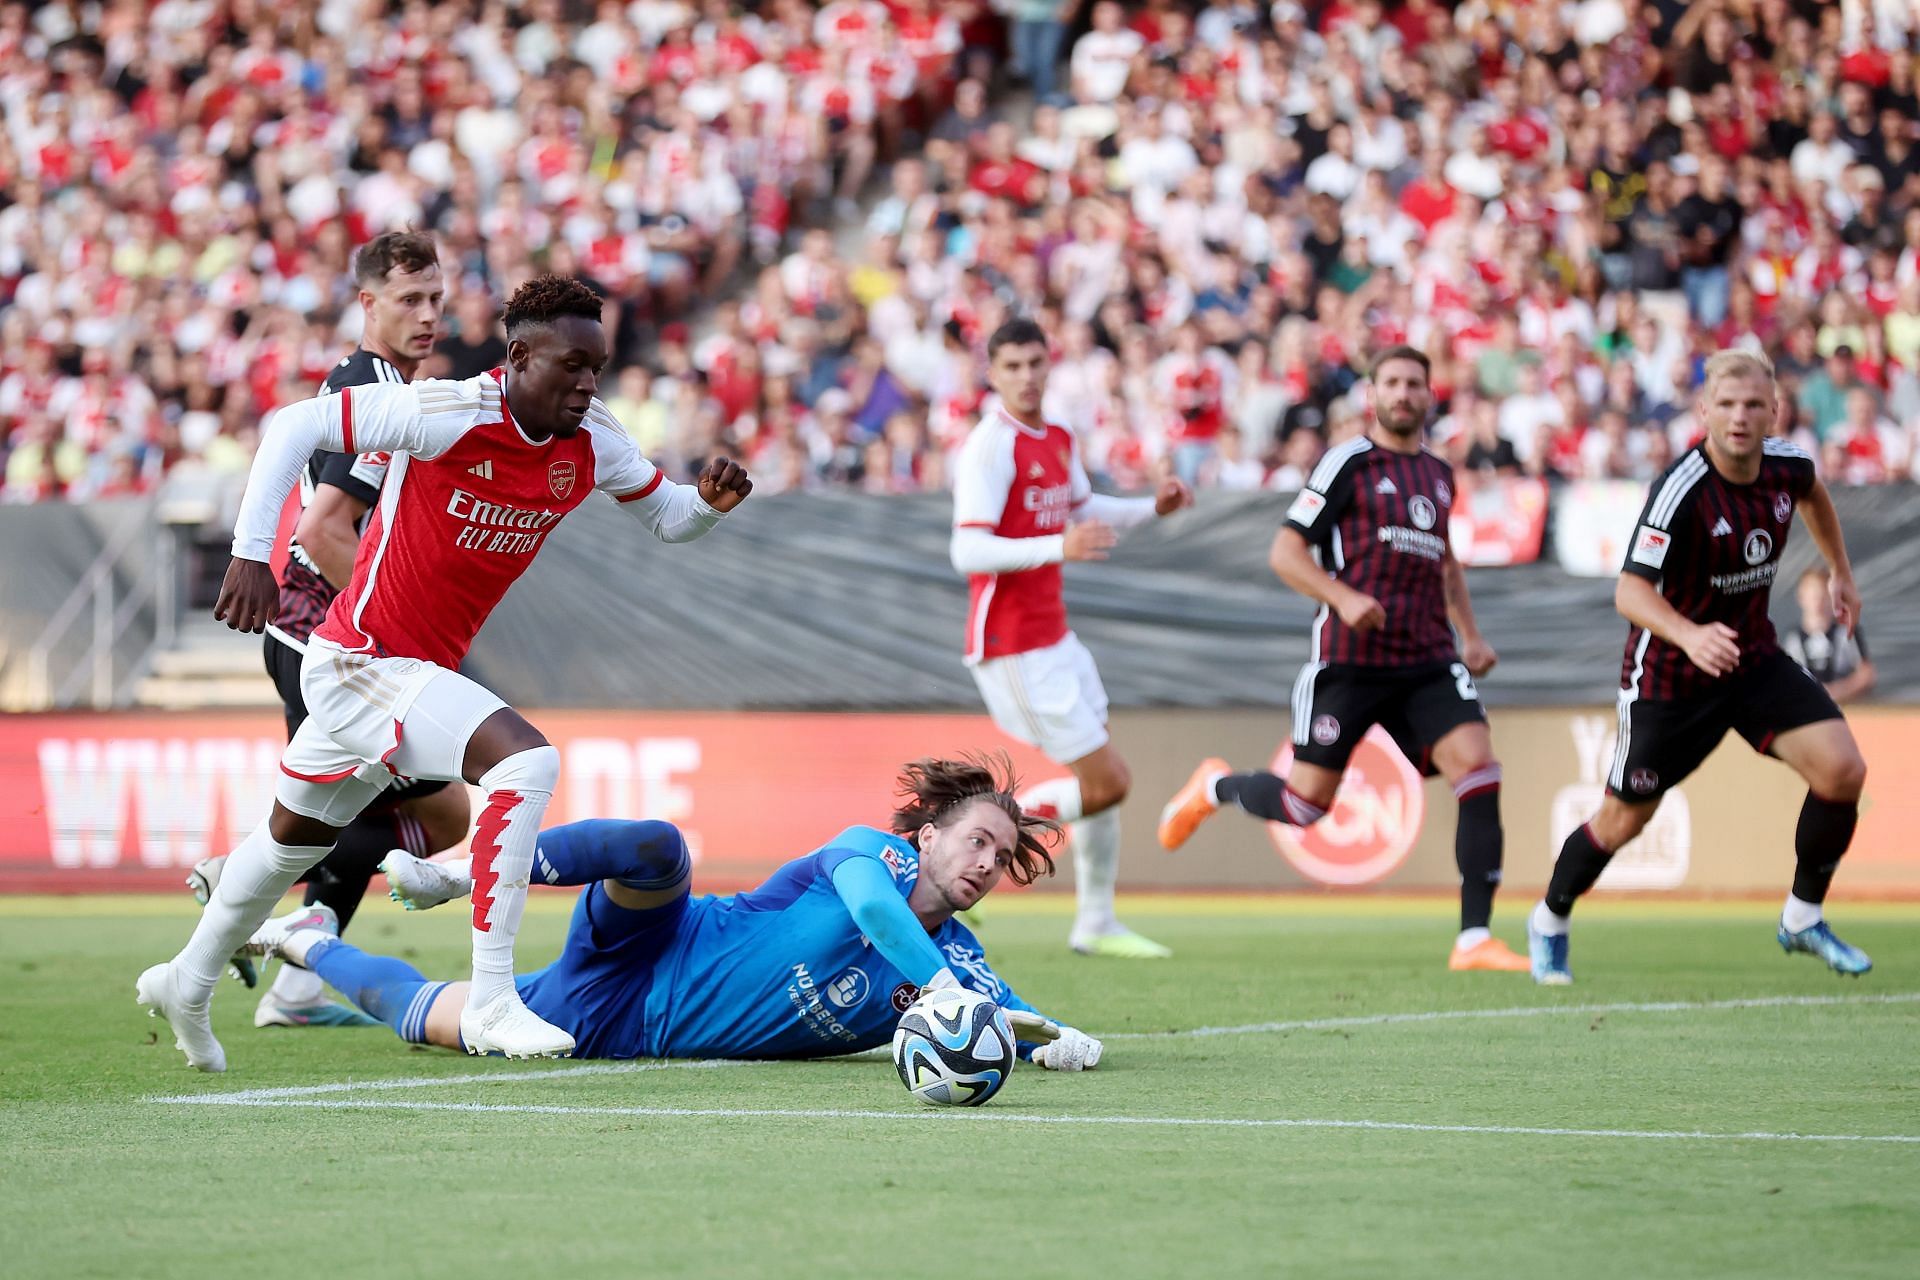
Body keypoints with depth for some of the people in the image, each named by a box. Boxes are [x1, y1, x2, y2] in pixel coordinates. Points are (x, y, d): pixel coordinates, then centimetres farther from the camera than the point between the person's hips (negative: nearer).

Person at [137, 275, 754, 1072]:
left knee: (296, 837, 26)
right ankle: (490, 1002, -23)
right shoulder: (449, 415, -23)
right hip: (361, 665, -9)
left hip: (419, 669, 9)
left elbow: (664, 518, 12)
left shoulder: (591, 444, -3)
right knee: (525, 760, -26)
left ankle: (187, 984, 48)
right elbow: (294, 426, -20)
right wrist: (251, 554, -26)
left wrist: (708, 501, -10)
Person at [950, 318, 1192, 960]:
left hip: (1054, 639, 9)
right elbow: (968, 551, -25)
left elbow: (1083, 509, 30)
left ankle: (1096, 923, 22)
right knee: (1107, 781, -8)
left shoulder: (1059, 440, 11)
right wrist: (1058, 547, -35)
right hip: (1014, 649, -9)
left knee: (1103, 782, 12)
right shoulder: (989, 447, -17)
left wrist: (1152, 506, 15)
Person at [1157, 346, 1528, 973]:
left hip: (1427, 658, 5)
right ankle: (1215, 786, 30)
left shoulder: (1439, 473, 17)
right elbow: (1286, 552, -4)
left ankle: (1474, 939, -12)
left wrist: (1469, 633, 22)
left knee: (1479, 773, -15)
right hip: (1350, 656, -5)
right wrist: (1344, 598, -19)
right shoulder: (1350, 462, -2)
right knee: (1306, 802, -3)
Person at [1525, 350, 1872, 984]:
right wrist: (1689, 635, -51)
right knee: (1624, 819, 7)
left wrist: (1841, 572, 24)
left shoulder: (1786, 463, -8)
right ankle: (1549, 924, 34)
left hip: (1753, 658, 5)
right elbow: (1630, 591, -34)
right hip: (1671, 672, -5)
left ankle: (1802, 919, 6)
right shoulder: (1682, 490, -27)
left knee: (1843, 770, -13)